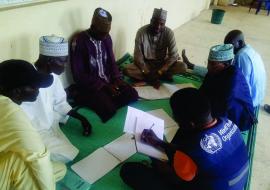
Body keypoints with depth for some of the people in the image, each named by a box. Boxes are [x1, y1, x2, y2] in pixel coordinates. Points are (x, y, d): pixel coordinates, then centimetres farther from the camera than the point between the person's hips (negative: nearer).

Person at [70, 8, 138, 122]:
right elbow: (79, 76, -19)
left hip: (108, 81, 6)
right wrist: (104, 86, -21)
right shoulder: (79, 42, -19)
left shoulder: (106, 38, 2)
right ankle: (86, 100, 3)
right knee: (109, 110, -24)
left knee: (132, 95, -8)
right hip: (89, 85, -6)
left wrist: (117, 78, -6)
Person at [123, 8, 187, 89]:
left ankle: (152, 77, -17)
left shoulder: (169, 33, -16)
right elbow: (138, 56, -17)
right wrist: (147, 73, -29)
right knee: (127, 69, -29)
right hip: (146, 63, 0)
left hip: (162, 63, 1)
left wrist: (160, 72, -29)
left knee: (182, 67, -25)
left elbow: (173, 56, -18)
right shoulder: (141, 32, -18)